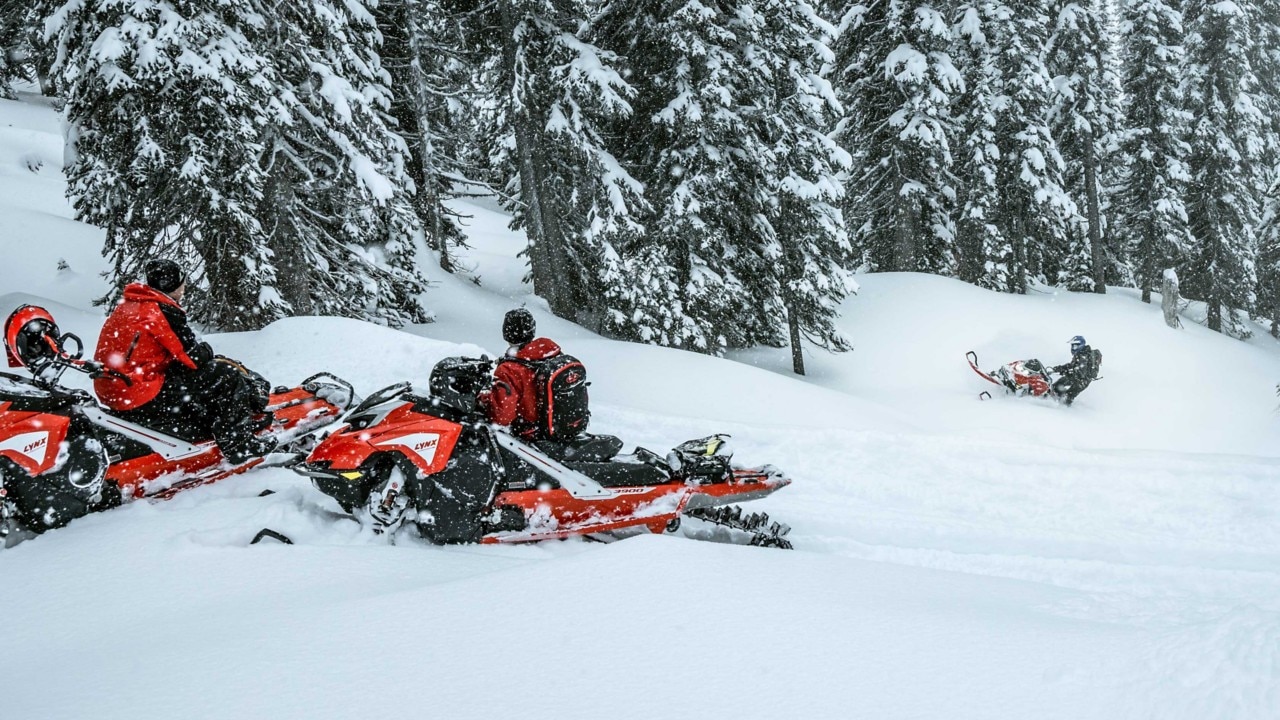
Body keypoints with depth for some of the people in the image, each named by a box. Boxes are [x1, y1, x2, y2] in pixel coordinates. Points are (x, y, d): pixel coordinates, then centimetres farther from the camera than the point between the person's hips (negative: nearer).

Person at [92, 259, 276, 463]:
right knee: (226, 375, -5)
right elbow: (195, 357, -14)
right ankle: (238, 445, 1)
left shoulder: (128, 305, 14)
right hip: (144, 399, -10)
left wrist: (203, 352, 16)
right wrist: (207, 351, 8)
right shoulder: (164, 312, -15)